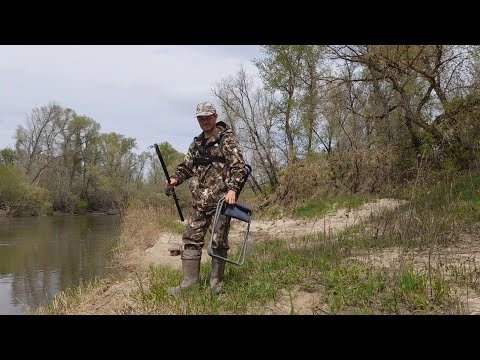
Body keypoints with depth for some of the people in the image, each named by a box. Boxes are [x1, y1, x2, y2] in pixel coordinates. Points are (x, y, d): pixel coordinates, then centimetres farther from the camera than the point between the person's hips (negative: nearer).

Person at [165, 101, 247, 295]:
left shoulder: (227, 139, -3)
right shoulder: (197, 143, 17)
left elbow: (238, 167, -10)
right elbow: (187, 166, 24)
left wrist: (232, 189, -23)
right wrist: (175, 179, 5)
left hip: (221, 199, -6)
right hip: (198, 201, 6)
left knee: (219, 241, 0)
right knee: (191, 239, 3)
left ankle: (216, 282, 11)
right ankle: (189, 281, 9)